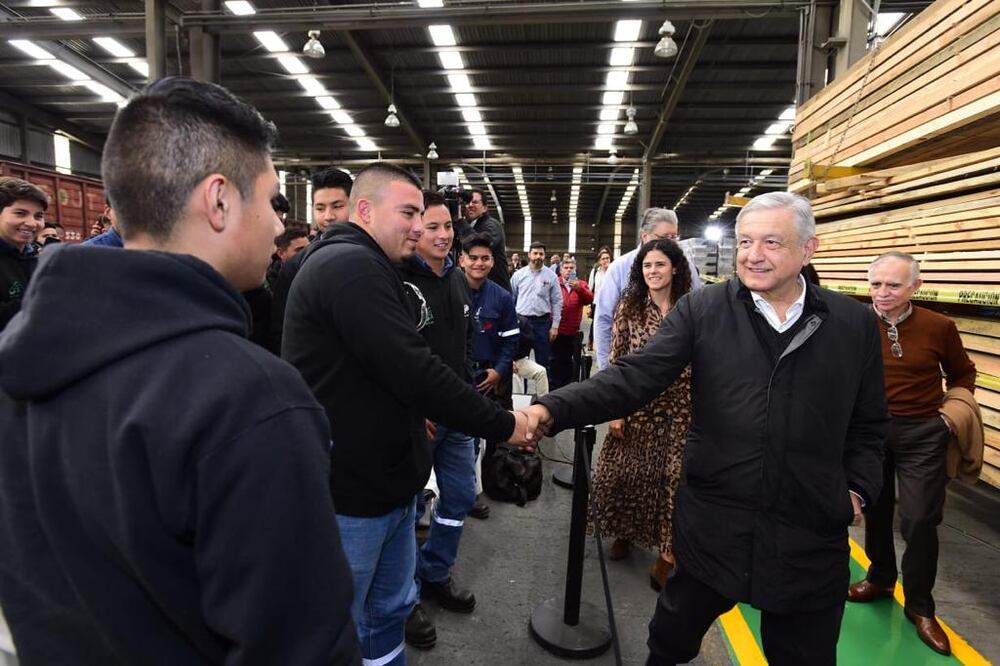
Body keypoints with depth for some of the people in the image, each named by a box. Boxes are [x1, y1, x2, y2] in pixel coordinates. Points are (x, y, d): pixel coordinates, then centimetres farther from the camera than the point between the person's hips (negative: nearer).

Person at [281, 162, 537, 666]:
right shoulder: (350, 266, -21)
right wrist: (502, 425, -18)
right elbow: (413, 370, -27)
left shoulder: (359, 267, 14)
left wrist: (411, 415, 10)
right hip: (349, 490, -10)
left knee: (392, 608, 24)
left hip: (384, 479, 10)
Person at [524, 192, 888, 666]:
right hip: (712, 523, -1)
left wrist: (858, 489, -3)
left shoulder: (854, 324, 0)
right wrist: (553, 409, -31)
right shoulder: (702, 310, -8)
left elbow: (868, 424, 11)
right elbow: (635, 377, -18)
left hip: (810, 534, 2)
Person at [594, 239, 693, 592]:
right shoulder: (628, 306, -2)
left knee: (672, 478, 2)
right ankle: (624, 531, 36)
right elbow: (616, 360, -2)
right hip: (636, 405, 1)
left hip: (679, 408, 0)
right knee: (623, 472, 8)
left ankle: (665, 554, 20)